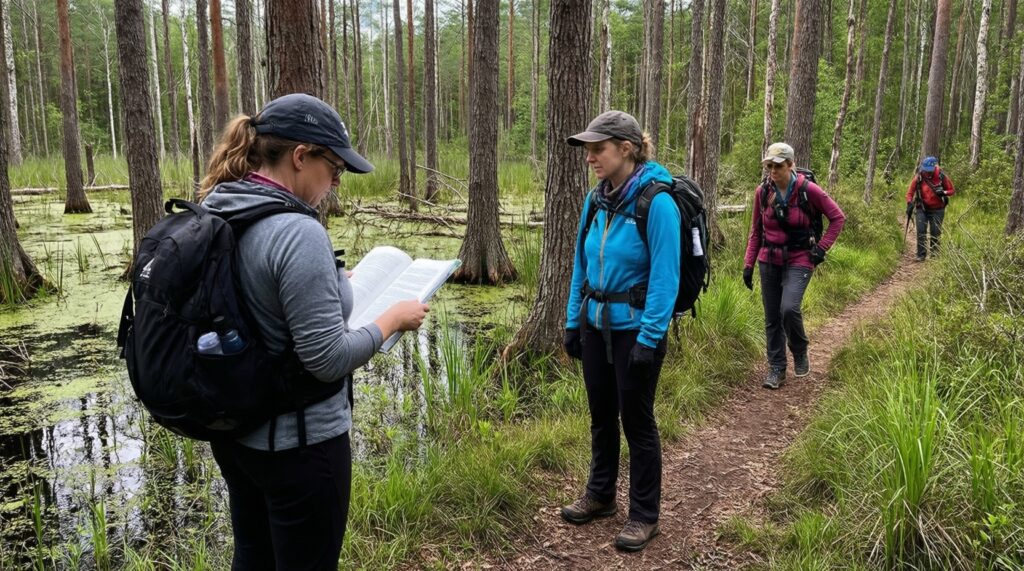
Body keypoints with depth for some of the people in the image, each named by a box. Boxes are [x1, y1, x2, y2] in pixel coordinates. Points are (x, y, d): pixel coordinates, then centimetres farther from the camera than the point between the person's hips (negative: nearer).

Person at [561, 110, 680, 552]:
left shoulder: (656, 202, -18)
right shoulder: (596, 199, 2)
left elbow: (664, 278, -19)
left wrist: (649, 339, -20)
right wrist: (573, 320, 9)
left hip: (634, 328, -6)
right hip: (596, 323, 6)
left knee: (636, 421, 6)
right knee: (601, 414, 18)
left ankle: (644, 516, 23)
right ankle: (600, 495, 37)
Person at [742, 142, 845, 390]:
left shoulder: (808, 190, -11)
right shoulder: (762, 192, 0)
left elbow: (838, 217, -1)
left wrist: (822, 248, -7)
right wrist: (748, 264, 6)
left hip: (799, 261, -4)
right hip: (769, 261, 4)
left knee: (789, 308, -22)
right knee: (772, 318, 6)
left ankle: (800, 352, 7)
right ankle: (776, 369, 20)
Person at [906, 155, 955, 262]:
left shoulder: (941, 177, -10)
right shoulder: (918, 178, -9)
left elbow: (952, 190, 1)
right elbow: (910, 192, 0)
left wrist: (944, 193, -20)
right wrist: (910, 203, -15)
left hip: (937, 210, 0)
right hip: (922, 209, 0)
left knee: (935, 232, 3)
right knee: (921, 231, -9)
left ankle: (935, 253, 18)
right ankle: (921, 255, -6)